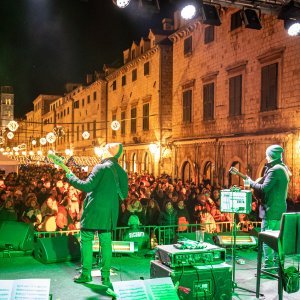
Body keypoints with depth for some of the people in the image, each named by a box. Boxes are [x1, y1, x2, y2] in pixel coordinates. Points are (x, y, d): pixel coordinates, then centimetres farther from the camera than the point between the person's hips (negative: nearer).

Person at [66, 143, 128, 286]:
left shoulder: (101, 168, -11)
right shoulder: (122, 173, 7)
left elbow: (87, 186, -16)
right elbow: (124, 195, 10)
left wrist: (71, 177, -4)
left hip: (94, 210, -5)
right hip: (110, 213, 6)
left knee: (86, 239, 6)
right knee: (106, 242, 9)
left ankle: (86, 274, 8)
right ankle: (105, 276, 10)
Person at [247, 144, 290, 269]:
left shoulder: (275, 170, -17)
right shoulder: (283, 168, 14)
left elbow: (264, 188, -22)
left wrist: (251, 183, -8)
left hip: (271, 210, -10)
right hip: (280, 209, 10)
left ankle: (268, 267, -3)